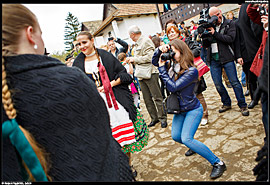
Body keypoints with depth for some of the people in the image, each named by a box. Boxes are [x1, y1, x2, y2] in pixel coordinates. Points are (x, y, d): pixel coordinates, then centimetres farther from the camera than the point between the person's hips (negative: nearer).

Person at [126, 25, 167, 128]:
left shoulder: (146, 41, -8)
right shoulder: (137, 44, 20)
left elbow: (149, 57, -20)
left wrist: (135, 59, -12)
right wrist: (131, 60, 14)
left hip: (150, 73, -9)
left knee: (157, 97, -2)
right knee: (147, 99, 10)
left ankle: (162, 118, 7)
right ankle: (154, 118, 19)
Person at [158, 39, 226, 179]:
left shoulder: (192, 71, -24)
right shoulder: (173, 65, -4)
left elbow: (172, 87, -27)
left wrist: (162, 68, -22)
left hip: (193, 109, -8)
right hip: (180, 109, 8)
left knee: (186, 138, -18)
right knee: (176, 136, 12)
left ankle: (218, 163, -4)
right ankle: (194, 147, 44)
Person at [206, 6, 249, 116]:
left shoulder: (229, 24, 2)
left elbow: (230, 39, -12)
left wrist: (215, 33, -17)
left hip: (227, 58, -3)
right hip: (213, 59, 3)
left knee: (234, 82, -2)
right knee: (218, 84, 6)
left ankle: (243, 105, 13)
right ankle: (226, 103, 25)